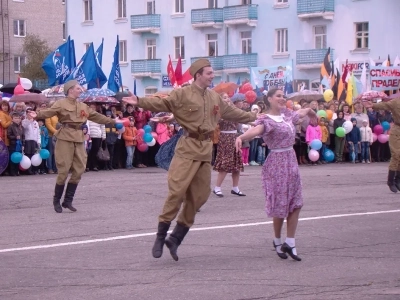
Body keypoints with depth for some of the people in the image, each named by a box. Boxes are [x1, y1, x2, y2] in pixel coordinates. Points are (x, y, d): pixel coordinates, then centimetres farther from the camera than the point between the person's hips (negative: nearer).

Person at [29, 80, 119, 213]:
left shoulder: (83, 106, 16)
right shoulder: (61, 103, -4)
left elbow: (97, 116, 26)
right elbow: (49, 112, -20)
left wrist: (112, 121, 31)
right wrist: (37, 115, -40)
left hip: (79, 140, 7)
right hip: (65, 139, -7)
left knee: (79, 170, 4)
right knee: (64, 170, -6)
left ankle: (68, 200, 14)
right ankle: (57, 200, 8)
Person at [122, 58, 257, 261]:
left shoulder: (215, 98, 15)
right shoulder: (183, 94, -5)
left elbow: (232, 113, 28)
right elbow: (161, 103, -15)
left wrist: (253, 118, 34)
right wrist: (140, 102, -31)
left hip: (206, 149, 7)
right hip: (188, 147, -7)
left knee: (199, 195, 6)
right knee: (177, 190, -14)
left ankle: (175, 238, 15)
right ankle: (161, 237, -5)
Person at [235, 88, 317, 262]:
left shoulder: (287, 115, 9)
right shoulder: (266, 120, -14)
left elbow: (304, 111, 29)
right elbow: (256, 130, -35)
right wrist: (241, 137, -55)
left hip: (291, 161, 7)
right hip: (277, 163, -7)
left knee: (295, 204, 3)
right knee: (280, 206, 1)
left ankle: (290, 243, 10)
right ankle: (278, 241, 22)